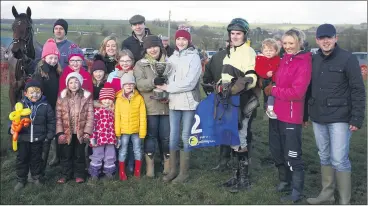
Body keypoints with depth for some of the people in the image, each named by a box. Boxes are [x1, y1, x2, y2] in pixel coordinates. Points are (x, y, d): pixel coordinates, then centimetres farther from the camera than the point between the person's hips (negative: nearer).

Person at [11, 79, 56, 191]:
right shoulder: (21, 105, -6)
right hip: (23, 138, 1)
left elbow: (51, 121, 0)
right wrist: (12, 128, -15)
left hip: (38, 139, 0)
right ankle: (21, 180, 27)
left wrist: (49, 135, -2)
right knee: (21, 159, 11)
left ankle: (36, 177, 34)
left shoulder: (45, 106, -6)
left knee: (36, 159, 15)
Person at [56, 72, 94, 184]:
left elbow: (90, 116, -5)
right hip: (66, 132, 1)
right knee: (66, 155, 11)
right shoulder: (62, 97, 0)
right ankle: (65, 174, 26)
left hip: (80, 132, -1)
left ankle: (79, 174, 26)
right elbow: (58, 116, -1)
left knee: (79, 154, 12)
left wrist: (87, 131, -11)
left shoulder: (87, 96, -4)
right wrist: (60, 132, -8)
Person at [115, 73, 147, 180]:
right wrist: (117, 132, -6)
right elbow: (117, 117, -2)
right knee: (123, 151, 7)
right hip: (124, 130, 0)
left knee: (137, 150, 11)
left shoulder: (139, 98, -3)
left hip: (136, 130, 0)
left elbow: (142, 116, -3)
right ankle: (122, 173, 17)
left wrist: (142, 132, -5)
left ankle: (137, 171, 24)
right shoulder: (119, 99, -2)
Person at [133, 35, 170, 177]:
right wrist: (153, 82, -27)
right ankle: (150, 166, 15)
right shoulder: (140, 65, 5)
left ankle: (168, 164, 21)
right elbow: (139, 84, -10)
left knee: (166, 136, 7)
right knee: (151, 136, 5)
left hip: (166, 106, 2)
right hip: (150, 107, -2)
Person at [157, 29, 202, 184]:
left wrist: (168, 88, -11)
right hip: (174, 102, 5)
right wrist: (165, 93, -11)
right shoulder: (171, 58, 13)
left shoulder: (194, 57, -5)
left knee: (185, 137, 2)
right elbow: (167, 79, 9)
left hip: (189, 102, -4)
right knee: (173, 136, 7)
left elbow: (190, 83, -14)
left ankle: (184, 172, 11)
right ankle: (173, 170, 18)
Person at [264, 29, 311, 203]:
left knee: (292, 155, 0)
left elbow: (297, 92, -20)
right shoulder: (283, 59, 12)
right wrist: (269, 85, -2)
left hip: (291, 116, -8)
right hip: (276, 113, 8)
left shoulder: (304, 63, -11)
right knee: (276, 150, 18)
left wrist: (273, 91, -12)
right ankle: (284, 181, 37)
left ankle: (297, 192, 13)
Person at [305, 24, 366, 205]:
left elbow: (358, 91, -9)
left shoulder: (348, 59, -7)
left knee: (339, 160, -4)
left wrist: (357, 118, -14)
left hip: (339, 119, -5)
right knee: (324, 157, 15)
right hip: (317, 118, 5)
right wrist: (304, 113, 14)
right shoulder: (314, 60, 8)